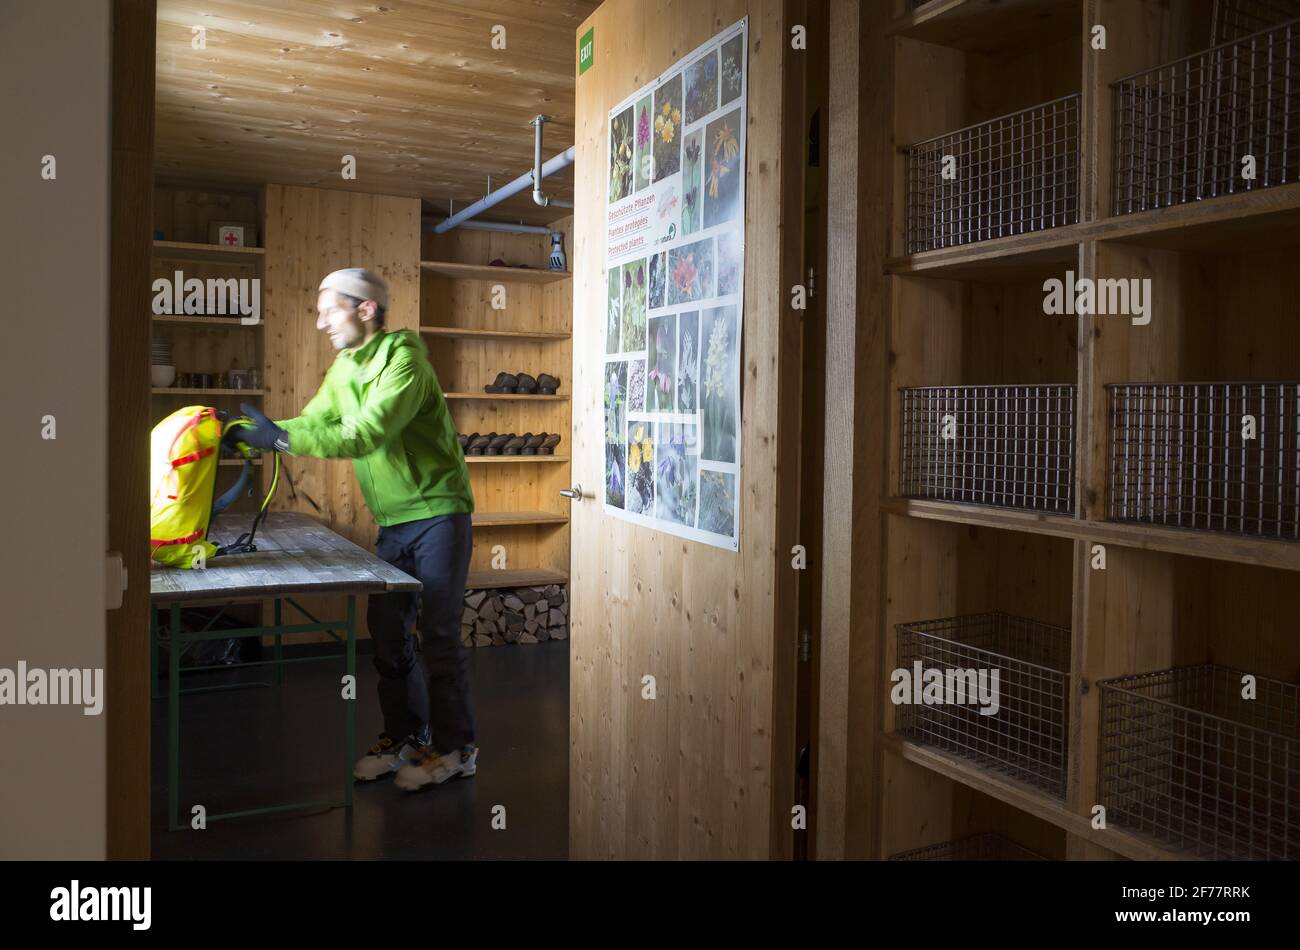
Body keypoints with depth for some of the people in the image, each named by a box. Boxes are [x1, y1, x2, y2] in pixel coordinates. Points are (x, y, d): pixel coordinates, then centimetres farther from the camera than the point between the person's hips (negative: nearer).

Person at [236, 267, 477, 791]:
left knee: (437, 634, -4)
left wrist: (282, 437, -30)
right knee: (388, 631, 9)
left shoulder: (403, 359, -18)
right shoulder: (343, 369, 9)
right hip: (393, 521, 8)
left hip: (438, 512, -8)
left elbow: (367, 433, -28)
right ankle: (404, 736, 23)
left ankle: (454, 747, 10)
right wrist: (262, 431, -9)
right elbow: (312, 423, 7)